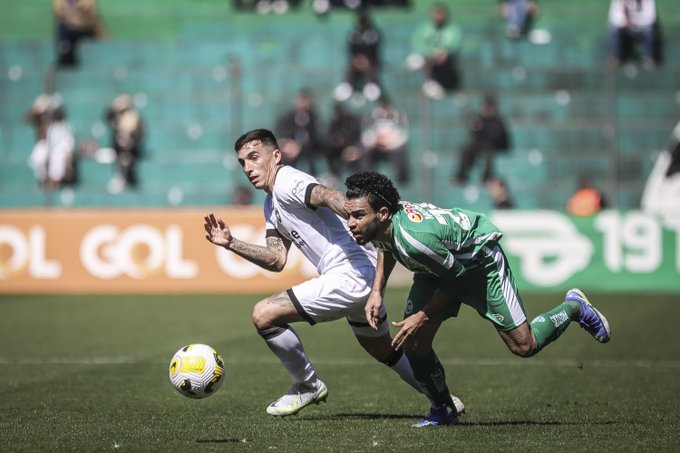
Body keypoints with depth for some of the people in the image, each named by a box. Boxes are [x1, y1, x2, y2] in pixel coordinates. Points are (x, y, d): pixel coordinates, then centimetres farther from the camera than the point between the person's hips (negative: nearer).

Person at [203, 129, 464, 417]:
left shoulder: (287, 183, -8)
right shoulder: (271, 205, 22)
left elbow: (328, 197, -28)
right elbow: (277, 261, 18)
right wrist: (231, 244, 13)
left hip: (350, 275, -11)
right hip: (365, 281, 11)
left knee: (263, 315, -12)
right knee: (385, 353, 28)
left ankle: (308, 386, 5)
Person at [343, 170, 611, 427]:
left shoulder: (415, 237, -45)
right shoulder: (378, 223, -20)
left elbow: (455, 275, -26)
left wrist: (423, 317, -22)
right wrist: (376, 292, -3)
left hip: (480, 260, -7)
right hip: (438, 267, 7)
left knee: (523, 345, -3)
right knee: (412, 344, -6)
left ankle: (575, 307, 25)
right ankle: (443, 410, 17)